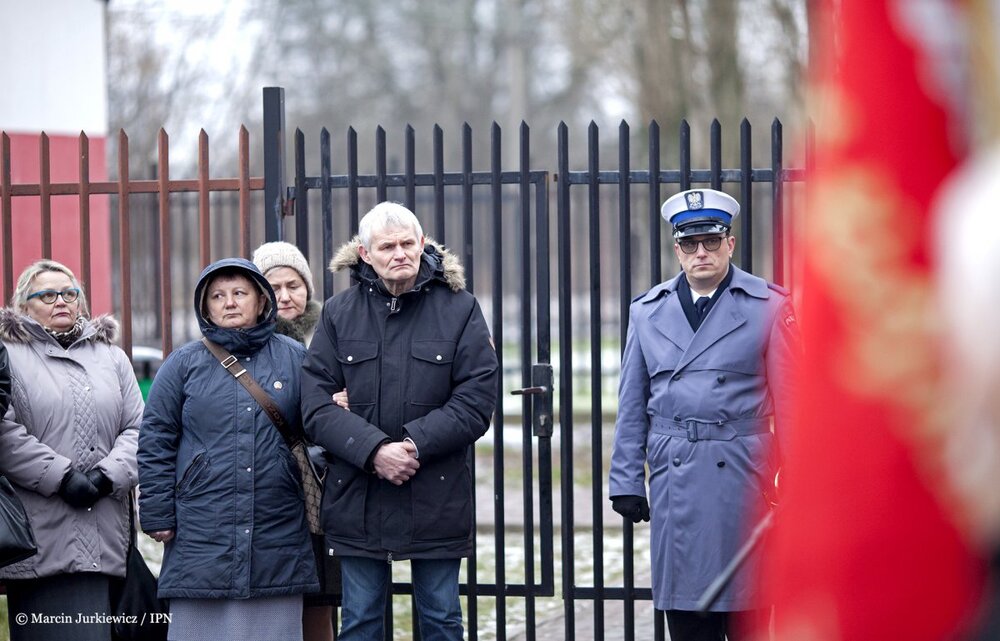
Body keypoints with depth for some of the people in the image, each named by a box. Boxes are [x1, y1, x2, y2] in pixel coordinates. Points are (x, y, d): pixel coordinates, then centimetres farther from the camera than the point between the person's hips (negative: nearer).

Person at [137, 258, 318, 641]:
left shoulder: (294, 359, 8)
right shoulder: (184, 364, 6)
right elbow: (155, 442, 5)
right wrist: (158, 516, -1)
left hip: (277, 536, 1)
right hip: (201, 535, -1)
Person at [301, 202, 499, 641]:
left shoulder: (459, 309, 0)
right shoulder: (339, 313, 3)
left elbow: (476, 402, -6)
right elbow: (315, 403, -5)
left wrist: (416, 444, -16)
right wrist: (373, 451, -19)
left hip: (437, 501, -1)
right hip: (358, 501, 1)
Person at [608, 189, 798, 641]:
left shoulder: (769, 308, 2)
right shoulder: (648, 312, 12)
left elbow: (790, 404, 1)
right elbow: (633, 407, 13)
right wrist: (626, 481, 7)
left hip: (743, 480, -3)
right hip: (675, 483, 3)